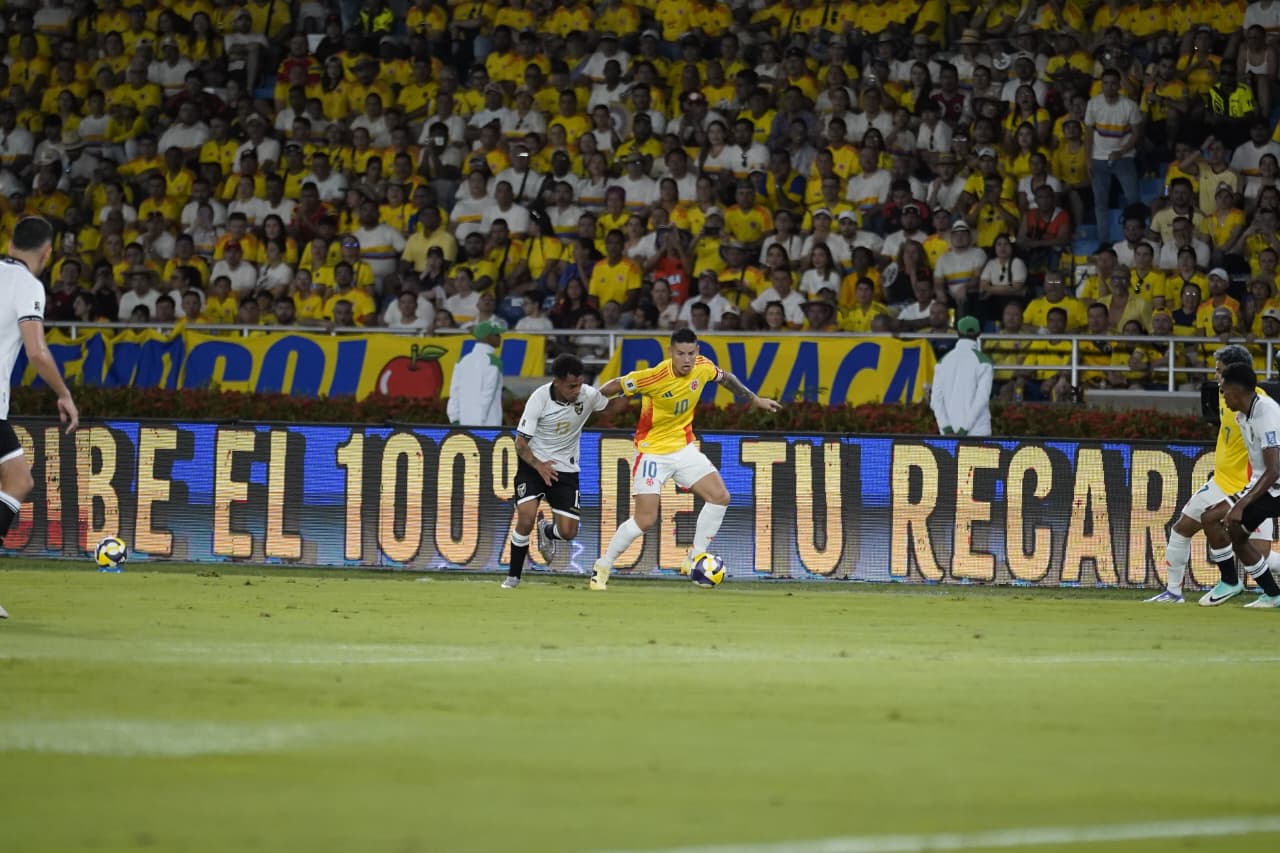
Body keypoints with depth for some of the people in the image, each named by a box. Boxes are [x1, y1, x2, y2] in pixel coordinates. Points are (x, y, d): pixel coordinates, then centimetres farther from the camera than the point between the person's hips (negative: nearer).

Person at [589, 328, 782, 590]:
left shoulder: (703, 368, -10)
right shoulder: (654, 377, -26)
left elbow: (726, 378, 13)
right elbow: (616, 386, -13)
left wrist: (755, 399, 19)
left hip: (684, 447, 6)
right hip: (653, 450, -6)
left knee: (720, 497, -5)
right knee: (645, 519, -12)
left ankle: (694, 559, 9)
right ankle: (602, 568, 4)